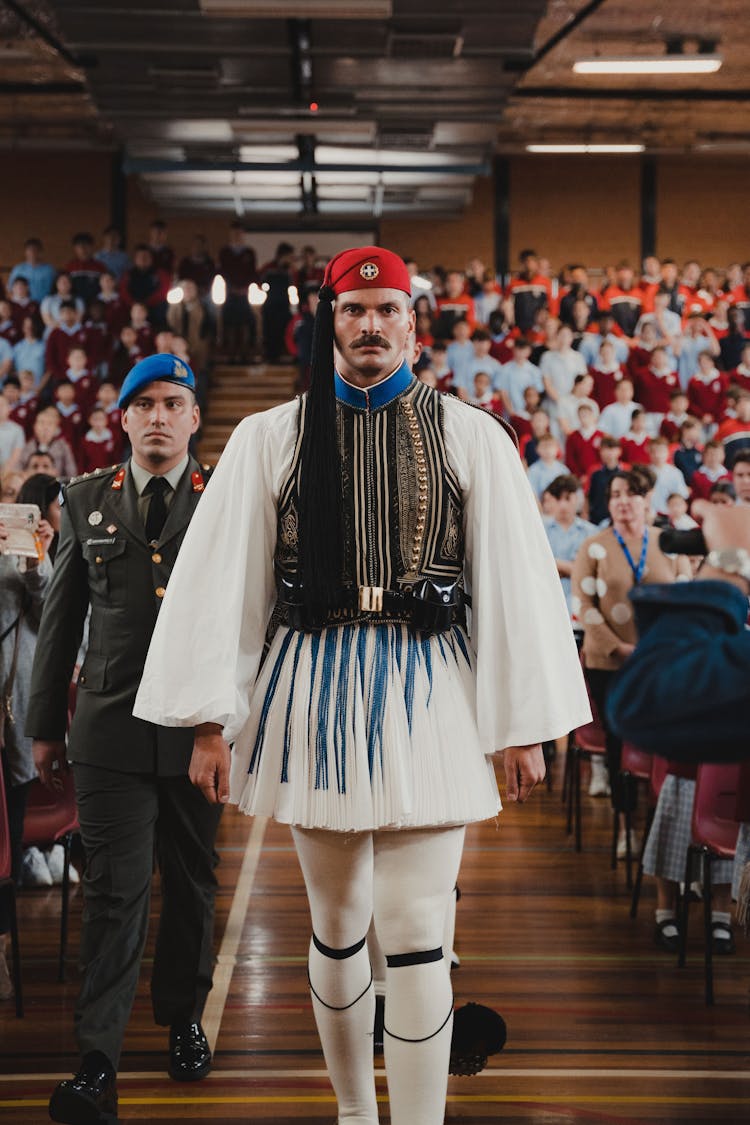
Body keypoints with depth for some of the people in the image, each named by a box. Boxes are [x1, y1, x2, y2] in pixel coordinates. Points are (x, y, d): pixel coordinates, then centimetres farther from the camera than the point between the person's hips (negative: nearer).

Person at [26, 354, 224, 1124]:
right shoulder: (86, 501, 7)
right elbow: (61, 619, 9)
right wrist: (45, 725, 9)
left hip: (201, 727, 0)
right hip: (112, 728, 0)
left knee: (191, 885, 13)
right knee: (114, 892, -4)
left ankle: (182, 1018, 32)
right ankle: (98, 1061, -1)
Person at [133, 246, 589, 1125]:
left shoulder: (470, 436, 2)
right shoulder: (270, 439, 4)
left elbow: (515, 580, 2)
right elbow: (220, 578, 2)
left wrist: (524, 725, 0)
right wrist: (210, 722, -3)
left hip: (428, 695, -2)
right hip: (313, 692, 2)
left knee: (413, 930, -6)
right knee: (335, 924, 13)